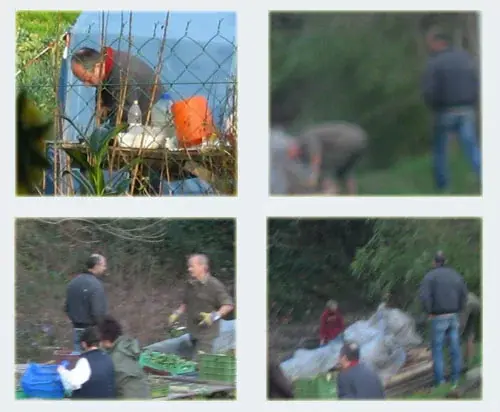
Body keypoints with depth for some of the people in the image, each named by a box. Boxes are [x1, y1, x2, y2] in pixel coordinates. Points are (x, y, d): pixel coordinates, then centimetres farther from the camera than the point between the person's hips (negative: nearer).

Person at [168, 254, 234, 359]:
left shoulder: (214, 285, -12)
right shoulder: (190, 285, 11)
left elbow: (228, 305, -13)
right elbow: (186, 303, 26)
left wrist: (214, 316, -27)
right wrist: (177, 313, 9)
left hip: (206, 332, -8)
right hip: (194, 331, 8)